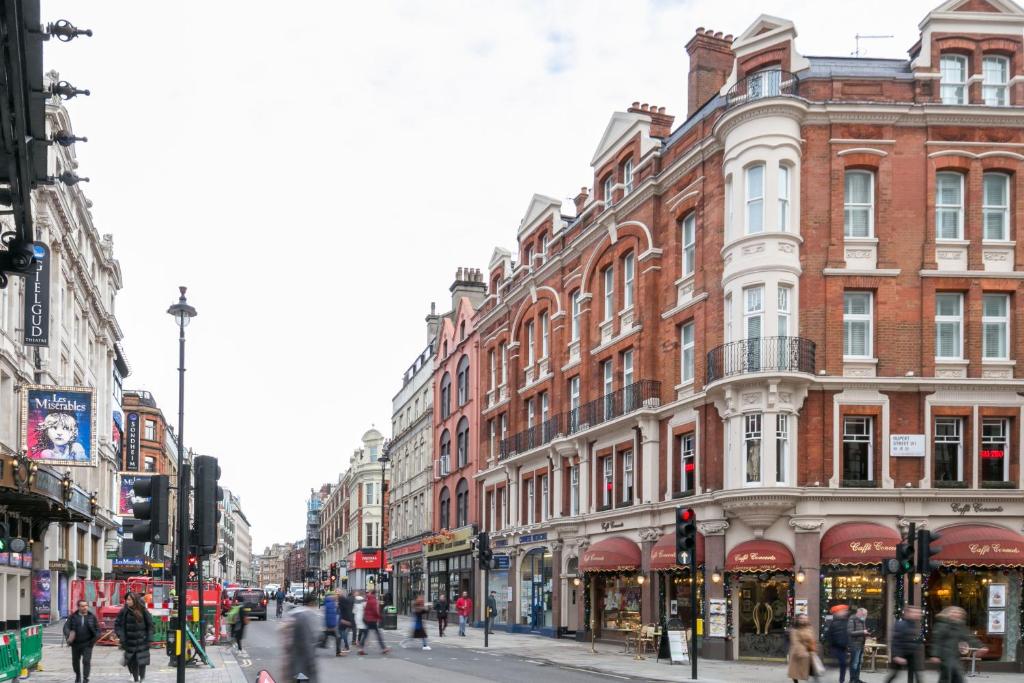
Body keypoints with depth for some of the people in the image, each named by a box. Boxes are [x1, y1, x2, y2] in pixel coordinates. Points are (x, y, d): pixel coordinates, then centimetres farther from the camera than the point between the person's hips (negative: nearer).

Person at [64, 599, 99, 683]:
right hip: (75, 644, 2)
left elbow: (97, 629, 7)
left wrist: (95, 638, -7)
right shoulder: (73, 617, 2)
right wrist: (68, 636, -22)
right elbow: (66, 627, -4)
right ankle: (78, 676, 38)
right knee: (75, 661, 15)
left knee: (86, 661, -12)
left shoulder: (92, 616, 3)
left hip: (87, 644, -2)